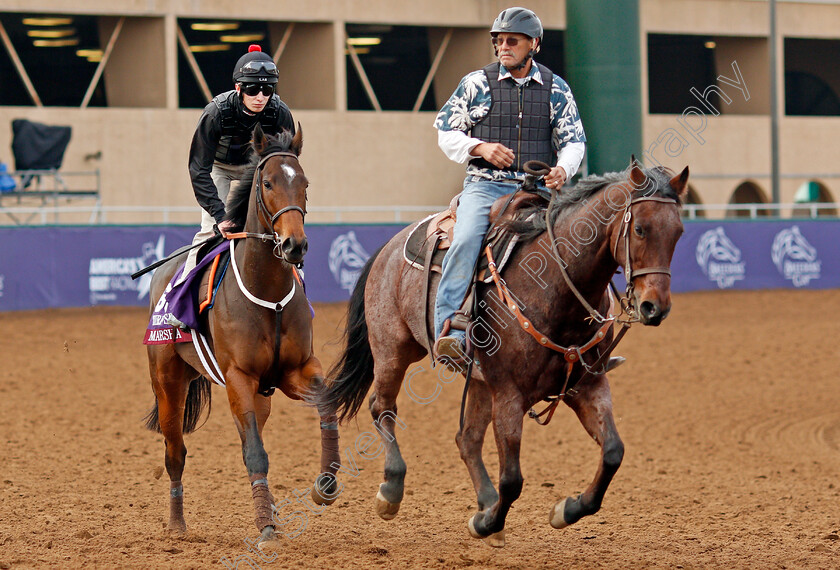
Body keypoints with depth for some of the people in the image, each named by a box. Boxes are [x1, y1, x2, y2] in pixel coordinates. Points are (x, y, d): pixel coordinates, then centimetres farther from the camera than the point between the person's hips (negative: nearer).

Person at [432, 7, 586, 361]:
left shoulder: (555, 88, 11)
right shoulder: (477, 83, 7)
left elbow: (573, 141, 11)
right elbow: (446, 132, 10)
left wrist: (563, 169, -11)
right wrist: (480, 148, -9)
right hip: (485, 185, -2)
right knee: (465, 241, -29)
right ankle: (448, 333, -33)